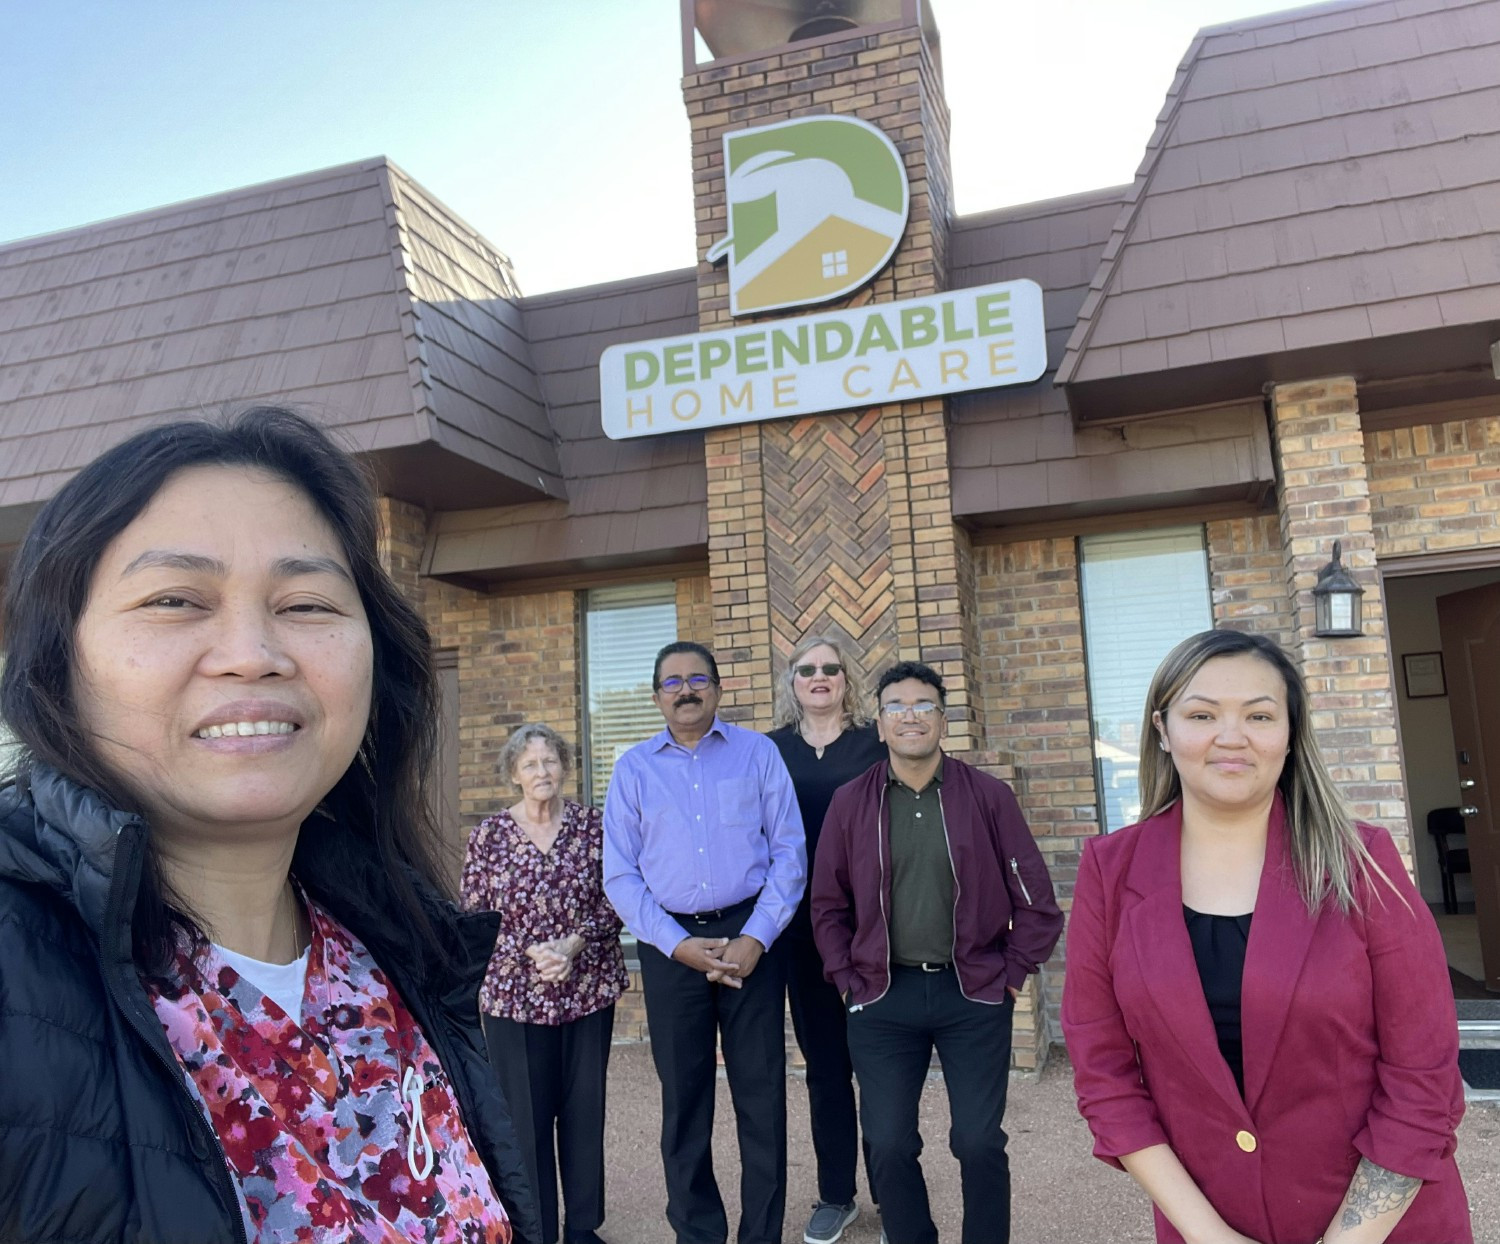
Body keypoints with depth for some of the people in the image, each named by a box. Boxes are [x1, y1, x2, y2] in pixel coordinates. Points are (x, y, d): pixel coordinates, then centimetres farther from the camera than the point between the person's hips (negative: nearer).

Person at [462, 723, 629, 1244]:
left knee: (585, 1108, 11)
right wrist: (531, 951, -15)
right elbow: (474, 917, -3)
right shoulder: (488, 834, -3)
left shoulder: (593, 825, -1)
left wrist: (573, 944, -14)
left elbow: (615, 903, 0)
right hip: (515, 993, -1)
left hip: (589, 988, 1)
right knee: (527, 1116, 5)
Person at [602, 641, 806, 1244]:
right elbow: (620, 874, 2)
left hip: (751, 933, -1)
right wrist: (678, 945, -8)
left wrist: (755, 938, -11)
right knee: (683, 1097, 12)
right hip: (670, 943, 1)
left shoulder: (758, 752, 1)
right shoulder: (633, 768, 4)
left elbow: (789, 851, -2)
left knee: (761, 1094, 7)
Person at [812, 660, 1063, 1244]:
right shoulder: (850, 803, 1)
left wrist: (1011, 976, 0)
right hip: (882, 999, 1)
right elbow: (828, 905, 8)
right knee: (888, 1145, 7)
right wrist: (849, 981, 2)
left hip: (974, 997, -1)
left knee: (980, 1144, 6)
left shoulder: (988, 796, -3)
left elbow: (1036, 903, 2)